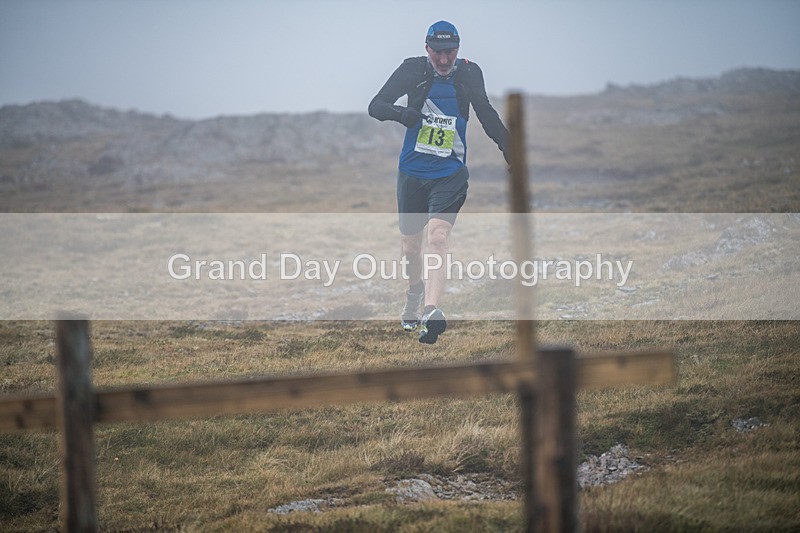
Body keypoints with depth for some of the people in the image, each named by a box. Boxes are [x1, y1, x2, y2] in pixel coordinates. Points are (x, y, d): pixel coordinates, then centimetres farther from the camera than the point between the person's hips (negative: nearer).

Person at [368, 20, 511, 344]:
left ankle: (431, 312, -34)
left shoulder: (469, 74, -1)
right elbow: (375, 106, -7)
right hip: (412, 172, 1)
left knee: (437, 236, -22)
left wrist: (508, 147, 10)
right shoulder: (413, 70, -5)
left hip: (450, 174, -1)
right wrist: (402, 113, -27)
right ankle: (415, 294, 44)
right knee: (410, 246, 12)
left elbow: (486, 114, 14)